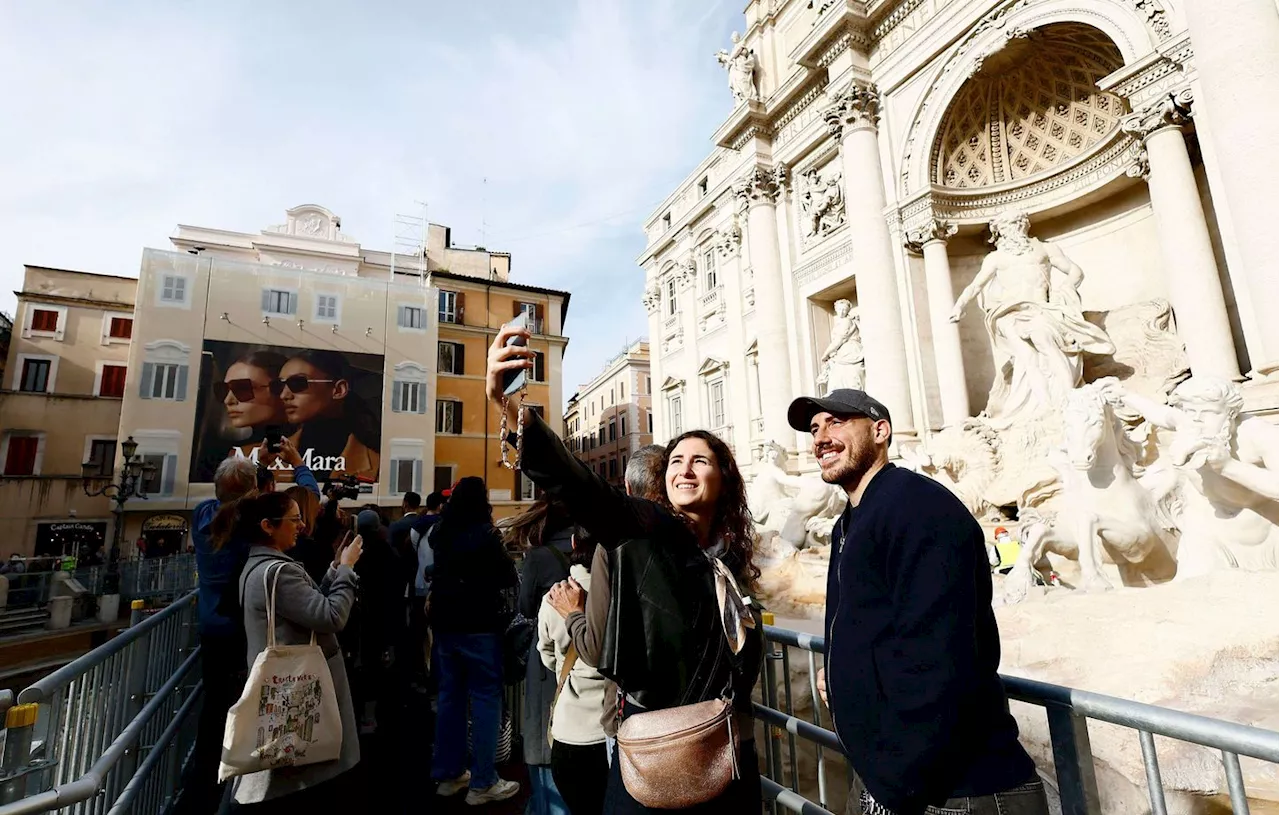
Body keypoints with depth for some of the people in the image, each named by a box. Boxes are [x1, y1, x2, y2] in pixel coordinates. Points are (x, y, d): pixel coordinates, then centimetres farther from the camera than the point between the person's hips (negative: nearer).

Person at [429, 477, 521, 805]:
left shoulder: (441, 533, 4)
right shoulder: (485, 534, -14)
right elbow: (508, 578, -8)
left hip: (445, 623, 7)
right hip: (479, 624, -7)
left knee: (450, 695, 15)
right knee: (486, 697, 1)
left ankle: (448, 774, 25)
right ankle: (482, 783, 6)